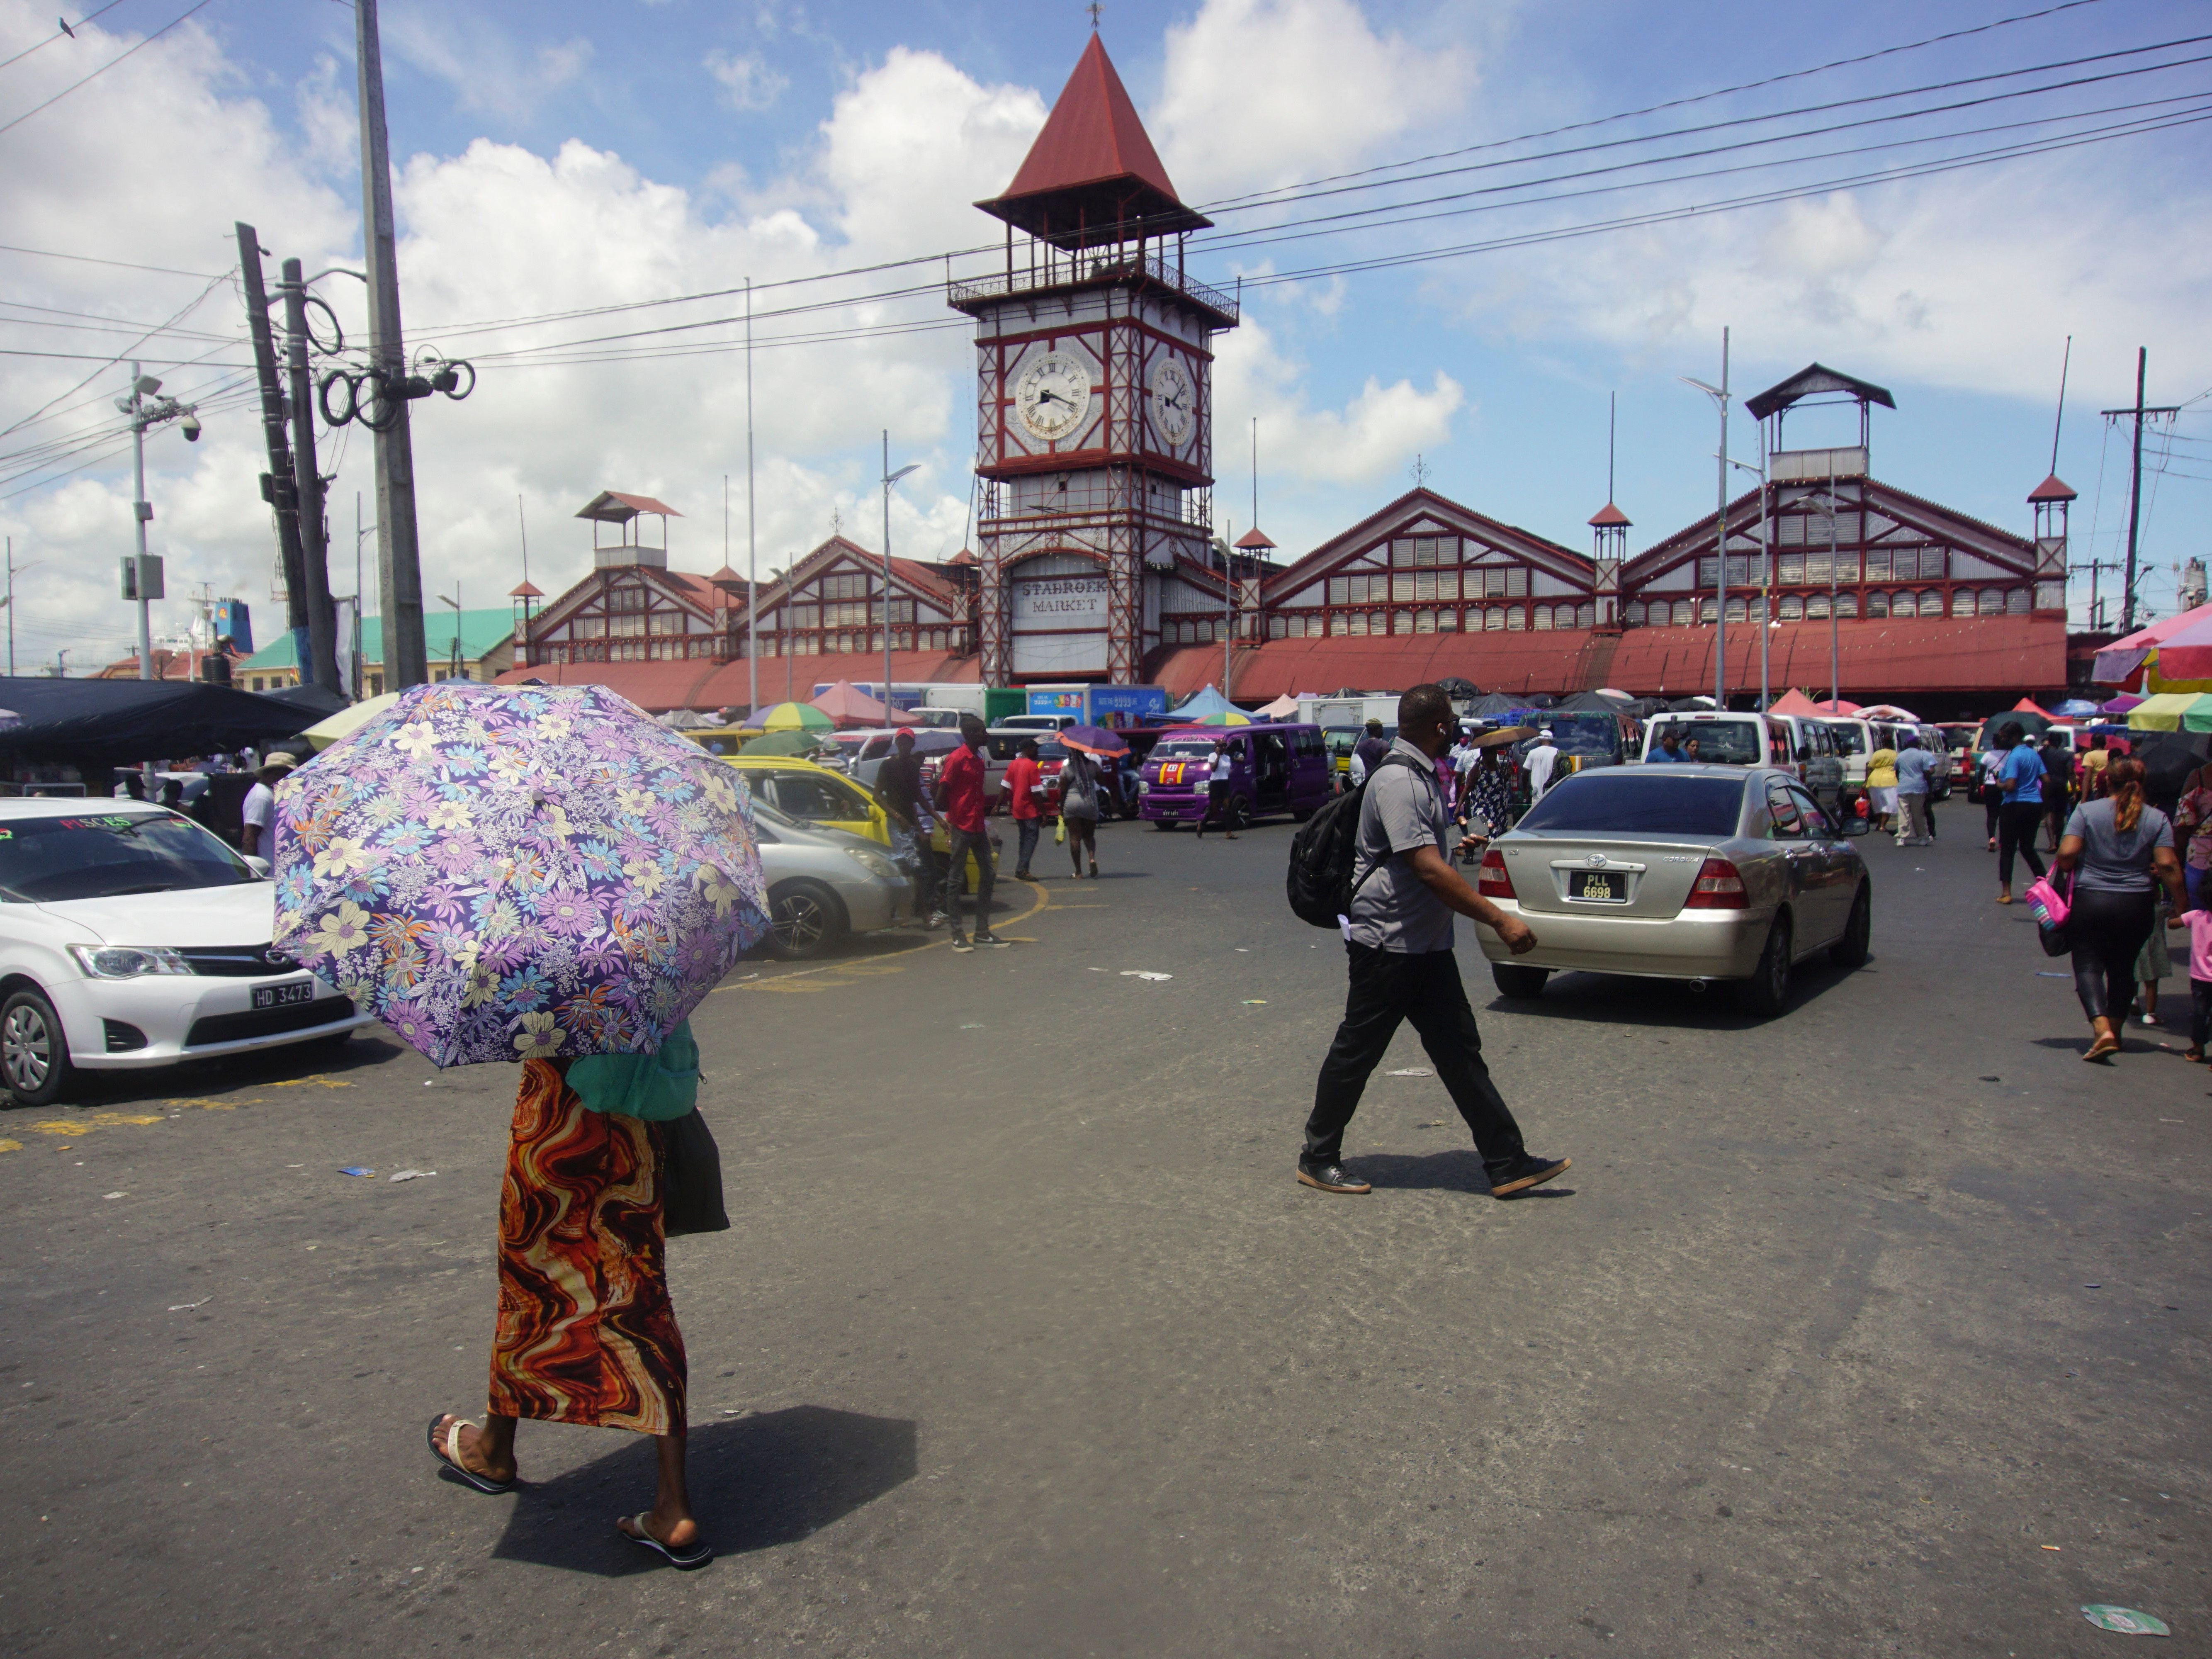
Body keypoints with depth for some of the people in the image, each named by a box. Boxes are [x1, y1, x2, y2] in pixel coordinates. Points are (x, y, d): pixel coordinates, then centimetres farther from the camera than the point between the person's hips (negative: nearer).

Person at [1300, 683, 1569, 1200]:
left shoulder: (1418, 777, 12)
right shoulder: (1398, 782, -21)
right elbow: (1429, 870, -28)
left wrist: (1454, 838, 44)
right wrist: (1500, 920, -27)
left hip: (1426, 946, 10)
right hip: (1388, 944, -10)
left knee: (1460, 1051, 9)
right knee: (1356, 1052, 3)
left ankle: (1507, 1164, 12)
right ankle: (1318, 1159, 17)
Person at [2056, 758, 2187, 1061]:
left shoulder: (2086, 811, -6)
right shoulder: (2157, 819, -1)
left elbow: (2067, 853, -14)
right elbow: (2167, 865, -7)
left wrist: (2063, 871, 7)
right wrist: (2182, 903, 0)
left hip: (2090, 900, -2)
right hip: (2136, 905, 3)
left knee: (2088, 965, 1)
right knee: (2123, 968, 16)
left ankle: (2101, 1028, -18)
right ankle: (2115, 1032, 23)